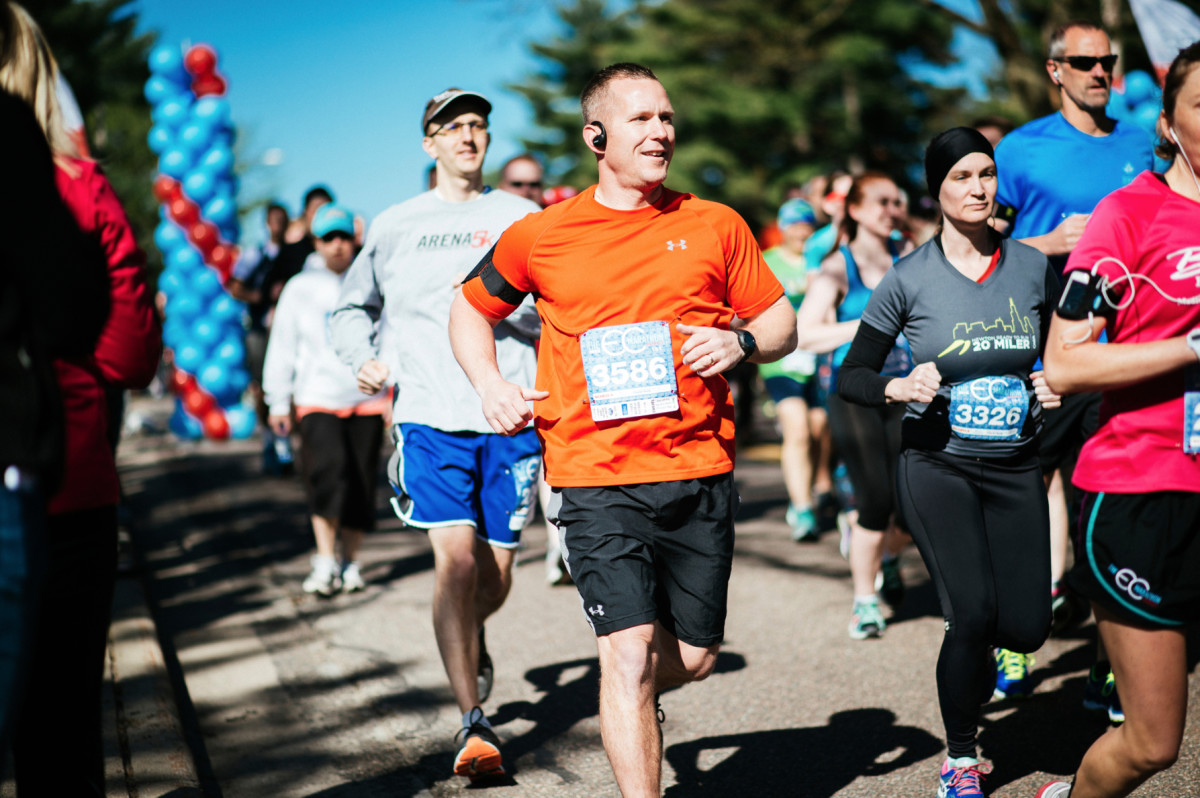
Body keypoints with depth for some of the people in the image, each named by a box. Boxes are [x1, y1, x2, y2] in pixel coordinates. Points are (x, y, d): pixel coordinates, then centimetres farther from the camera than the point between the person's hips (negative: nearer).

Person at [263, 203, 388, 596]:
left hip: (367, 398, 1)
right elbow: (282, 348, 10)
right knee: (327, 471, -20)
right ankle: (325, 561, -14)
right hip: (318, 398, -1)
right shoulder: (300, 288, 6)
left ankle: (350, 561, 19)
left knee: (361, 483, 5)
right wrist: (278, 403, 9)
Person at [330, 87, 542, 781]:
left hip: (510, 415, 1)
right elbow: (351, 308, 25)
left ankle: (472, 636, 41)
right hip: (430, 416, 0)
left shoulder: (520, 216, 11)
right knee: (455, 556, -16)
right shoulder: (396, 225, 13)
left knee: (496, 573, 5)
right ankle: (476, 724, -10)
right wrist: (363, 359, 7)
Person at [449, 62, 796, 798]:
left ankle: (633, 703, 45)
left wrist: (741, 341, -10)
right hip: (597, 478, -2)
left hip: (701, 470, 3)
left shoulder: (714, 226, 7)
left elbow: (783, 324, 13)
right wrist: (490, 382, 2)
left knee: (694, 656, 12)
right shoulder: (541, 236, 3)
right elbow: (472, 309, 19)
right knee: (629, 649, -12)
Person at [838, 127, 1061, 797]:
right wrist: (897, 388, -19)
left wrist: (1054, 387, -6)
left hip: (1016, 466, 3)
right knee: (973, 616, -11)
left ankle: (990, 648, 35)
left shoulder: (1034, 267, 2)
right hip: (938, 465, -3)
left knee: (1027, 629, -3)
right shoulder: (909, 279, -5)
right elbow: (851, 376, 1)